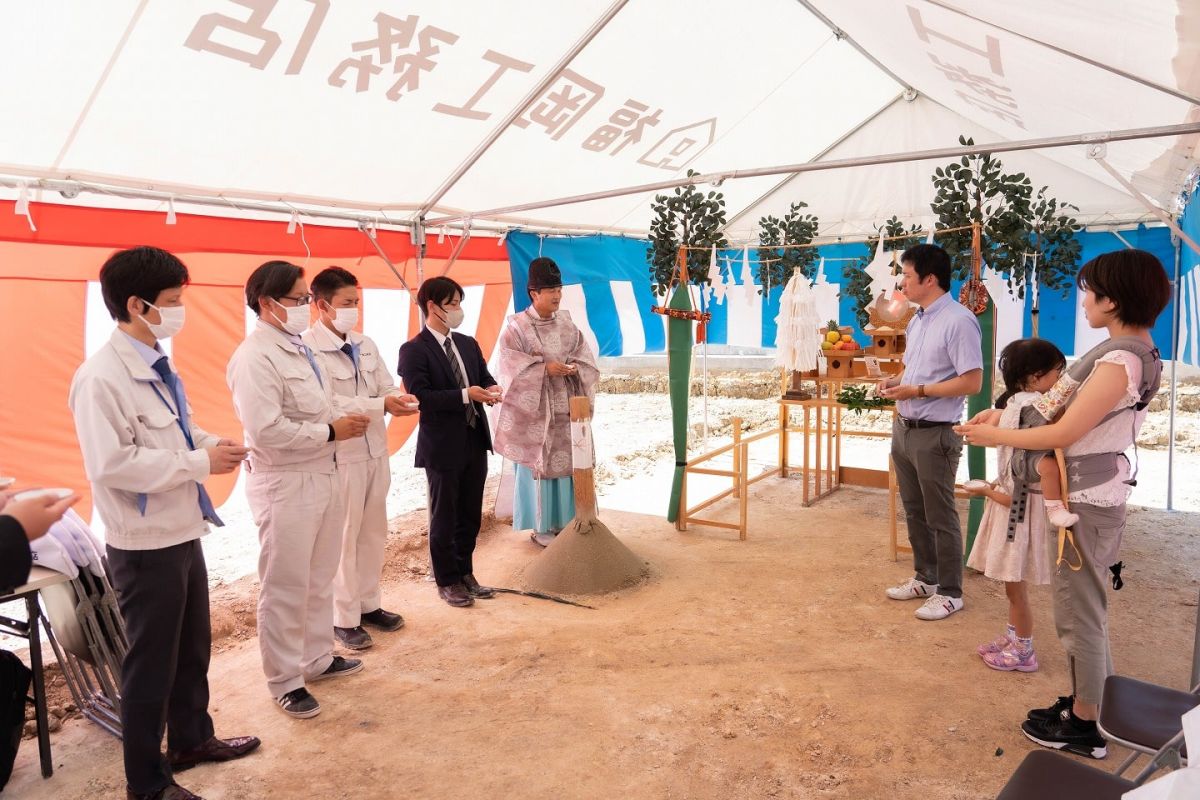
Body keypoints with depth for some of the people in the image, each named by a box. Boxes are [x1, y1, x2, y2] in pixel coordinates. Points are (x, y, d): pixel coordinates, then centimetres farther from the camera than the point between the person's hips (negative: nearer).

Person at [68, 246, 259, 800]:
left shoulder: (157, 366, 6)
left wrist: (212, 442, -1)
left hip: (183, 532, 9)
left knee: (193, 650, 22)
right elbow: (111, 464, -27)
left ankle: (191, 739, 43)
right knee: (151, 664, 8)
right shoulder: (102, 378, -21)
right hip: (144, 545, -9)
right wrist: (201, 462, -22)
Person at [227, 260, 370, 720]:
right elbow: (266, 429, -26)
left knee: (320, 578, 20)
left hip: (322, 475, 9)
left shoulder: (299, 348, 10)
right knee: (285, 588, 5)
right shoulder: (255, 357, -17)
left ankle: (317, 658, 37)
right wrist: (333, 431, -18)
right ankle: (285, 681, 21)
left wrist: (345, 420, 2)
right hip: (284, 484, -9)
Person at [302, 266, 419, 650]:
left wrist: (398, 399, -17)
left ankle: (369, 604, 30)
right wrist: (381, 405, -27)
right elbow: (326, 403, -21)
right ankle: (343, 619, 17)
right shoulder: (307, 347, -14)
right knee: (343, 539, 4)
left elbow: (386, 387, 7)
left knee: (373, 533, 15)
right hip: (339, 456, -7)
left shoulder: (366, 345, 10)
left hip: (375, 451, 7)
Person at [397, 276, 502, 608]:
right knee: (444, 517, 8)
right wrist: (465, 395, -24)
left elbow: (485, 378, 15)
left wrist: (491, 389, -9)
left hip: (475, 441, 6)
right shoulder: (413, 350, -11)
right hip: (442, 446, -6)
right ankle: (447, 581, 23)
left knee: (470, 515, 16)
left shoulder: (468, 344, 11)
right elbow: (420, 397, -19)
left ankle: (465, 573, 32)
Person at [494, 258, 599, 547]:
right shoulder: (517, 326, -7)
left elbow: (586, 357, 7)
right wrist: (545, 368, -21)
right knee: (540, 463, 0)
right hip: (536, 408, -5)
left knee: (568, 460, 7)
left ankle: (564, 519, 21)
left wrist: (574, 368, -14)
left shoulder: (566, 323, 8)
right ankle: (540, 526, 11)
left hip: (566, 406, 5)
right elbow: (512, 367, -12)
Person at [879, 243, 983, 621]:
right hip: (903, 429, 9)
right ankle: (924, 578, 33)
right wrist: (896, 381, 3)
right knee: (914, 511, 18)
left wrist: (917, 390, -21)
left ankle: (949, 593, 18)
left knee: (940, 517, 3)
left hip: (934, 434, -9)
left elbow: (972, 382, -21)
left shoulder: (959, 321, -17)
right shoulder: (916, 321, 11)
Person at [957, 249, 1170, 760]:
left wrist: (996, 436, -9)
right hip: (1092, 494, 10)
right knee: (1086, 607, 21)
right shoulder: (1131, 350, 8)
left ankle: (1084, 728, 18)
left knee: (1079, 612, 3)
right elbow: (1070, 413, 9)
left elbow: (1064, 433, -20)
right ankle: (1091, 702, 36)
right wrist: (1003, 420, 4)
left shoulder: (1121, 359, -22)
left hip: (1086, 501, -10)